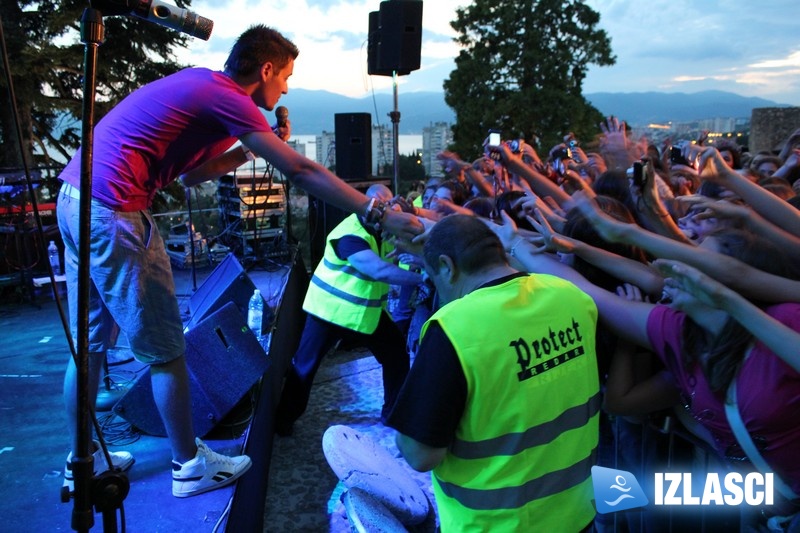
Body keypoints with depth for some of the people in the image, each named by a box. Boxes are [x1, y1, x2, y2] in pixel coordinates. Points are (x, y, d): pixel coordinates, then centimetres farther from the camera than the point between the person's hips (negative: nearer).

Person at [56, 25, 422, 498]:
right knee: (165, 348, 2)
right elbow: (301, 172, -16)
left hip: (75, 198, 10)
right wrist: (379, 214, -15)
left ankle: (82, 463, 30)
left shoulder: (197, 84, 17)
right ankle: (190, 466, 16)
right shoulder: (228, 99, -10)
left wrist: (251, 149, 15)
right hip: (114, 212, -10)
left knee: (91, 341, 17)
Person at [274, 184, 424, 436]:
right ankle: (284, 418, 19)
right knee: (305, 363, 1)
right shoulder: (350, 234, -28)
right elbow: (380, 270, -39)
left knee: (396, 351, 7)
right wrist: (423, 277, -39)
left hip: (368, 310, 7)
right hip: (331, 308, -7)